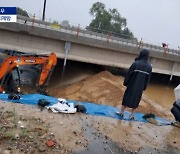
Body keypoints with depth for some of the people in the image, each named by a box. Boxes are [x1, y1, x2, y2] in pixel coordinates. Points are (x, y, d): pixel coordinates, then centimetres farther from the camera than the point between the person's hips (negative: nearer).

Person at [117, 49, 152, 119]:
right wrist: (144, 88, 11)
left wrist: (125, 83, 3)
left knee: (127, 97, 12)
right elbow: (147, 79, 2)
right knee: (136, 100, 14)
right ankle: (132, 115, 20)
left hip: (132, 85, -2)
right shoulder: (149, 67, -5)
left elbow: (129, 74, -10)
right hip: (140, 87, 3)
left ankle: (121, 112, 21)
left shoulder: (136, 63, -16)